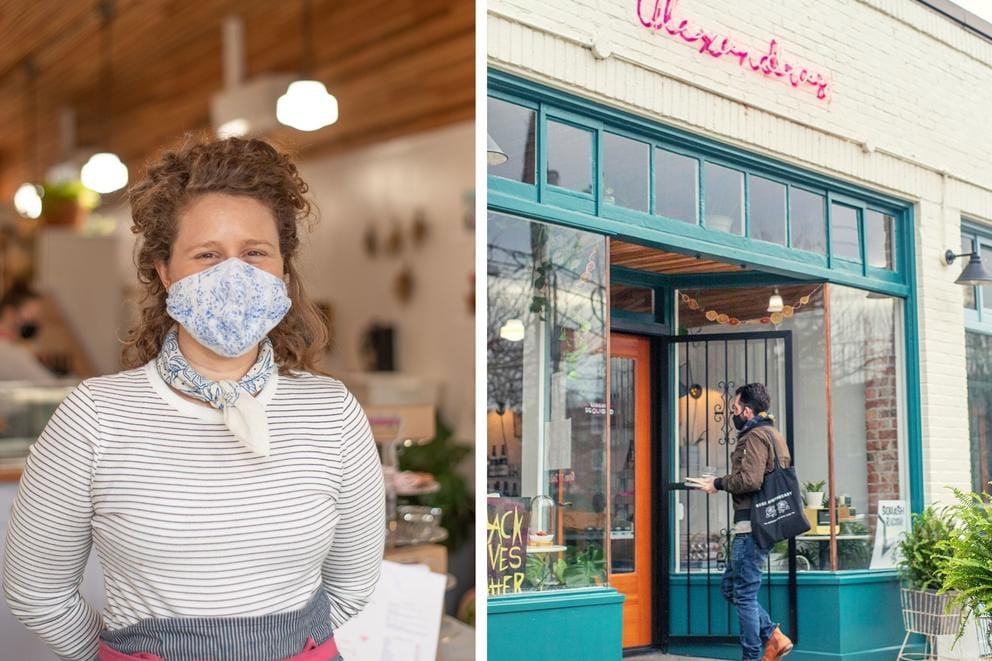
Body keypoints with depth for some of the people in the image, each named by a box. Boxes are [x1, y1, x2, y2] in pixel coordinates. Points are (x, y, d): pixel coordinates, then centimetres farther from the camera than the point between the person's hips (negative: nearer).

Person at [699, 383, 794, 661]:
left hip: (752, 526, -10)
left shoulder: (756, 435, -12)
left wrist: (718, 484, -9)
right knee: (730, 586, 16)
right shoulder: (772, 434, 20)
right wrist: (723, 483, 13)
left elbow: (749, 480, -23)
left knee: (744, 594, -2)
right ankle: (774, 637, 11)